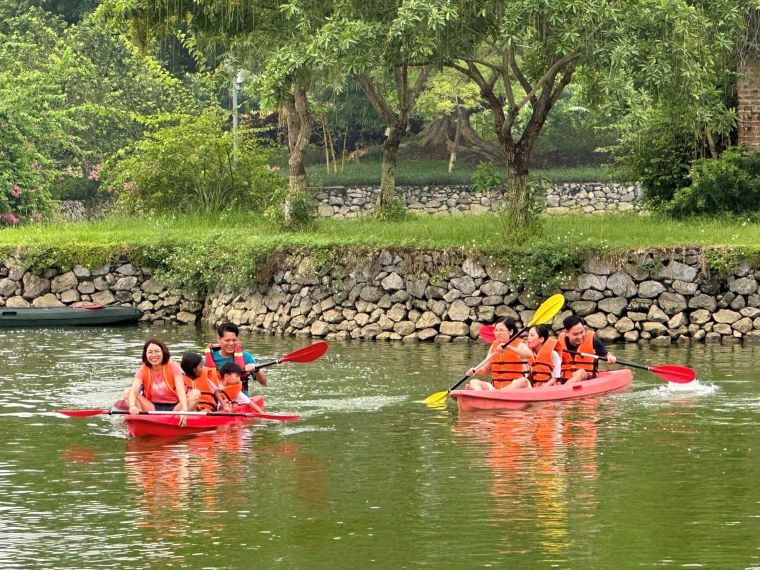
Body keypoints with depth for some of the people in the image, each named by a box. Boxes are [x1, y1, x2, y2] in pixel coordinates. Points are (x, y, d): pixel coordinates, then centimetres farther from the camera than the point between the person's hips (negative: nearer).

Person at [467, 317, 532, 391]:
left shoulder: (519, 344, -1)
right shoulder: (494, 345, 15)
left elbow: (529, 354, -25)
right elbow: (486, 368, 15)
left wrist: (508, 347, -37)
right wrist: (476, 371, -9)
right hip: (495, 386, 5)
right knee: (474, 382, -15)